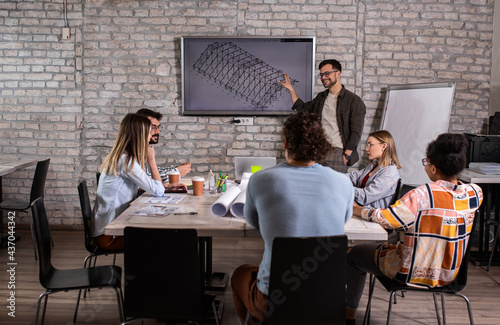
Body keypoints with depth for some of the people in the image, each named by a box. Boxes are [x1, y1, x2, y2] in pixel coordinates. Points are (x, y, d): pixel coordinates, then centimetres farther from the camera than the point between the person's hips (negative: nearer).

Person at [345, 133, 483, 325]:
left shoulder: (423, 195, -27)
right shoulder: (475, 193, -10)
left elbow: (386, 219, -20)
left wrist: (359, 210, -6)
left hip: (414, 273, -6)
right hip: (449, 274, 7)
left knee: (355, 255, 18)